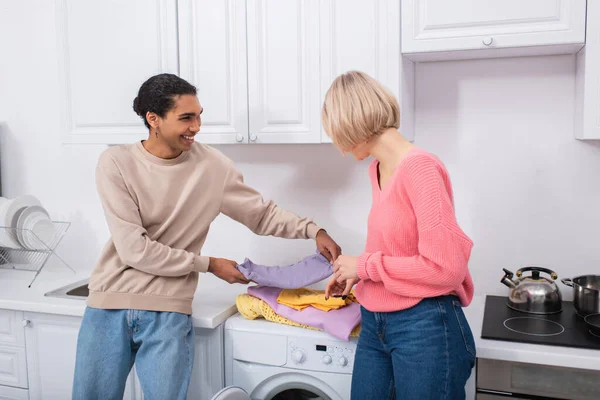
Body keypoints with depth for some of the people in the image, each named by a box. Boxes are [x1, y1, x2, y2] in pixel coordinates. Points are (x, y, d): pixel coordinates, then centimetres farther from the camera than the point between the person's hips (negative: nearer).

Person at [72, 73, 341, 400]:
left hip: (168, 312, 0)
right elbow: (134, 249, -14)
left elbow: (262, 214, 7)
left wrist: (313, 231, -8)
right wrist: (209, 265, -10)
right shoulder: (116, 163, -9)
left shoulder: (213, 166, -4)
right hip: (109, 305, 0)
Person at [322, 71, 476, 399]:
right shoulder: (377, 170, 6)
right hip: (374, 325, 8)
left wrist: (366, 265, -14)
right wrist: (357, 270, 6)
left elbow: (446, 267, -22)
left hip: (424, 328, -7)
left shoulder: (419, 167, -19)